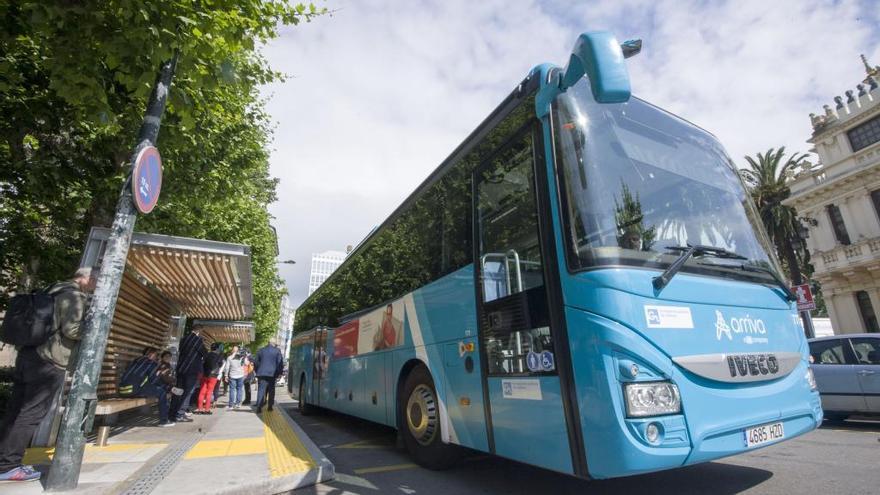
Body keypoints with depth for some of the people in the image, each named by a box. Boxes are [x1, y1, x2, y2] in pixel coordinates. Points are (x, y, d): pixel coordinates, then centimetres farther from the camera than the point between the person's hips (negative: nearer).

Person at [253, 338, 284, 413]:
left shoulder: (261, 350, 11)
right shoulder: (277, 351, 0)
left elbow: (256, 362, 15)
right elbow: (280, 363, -3)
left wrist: (257, 372, 23)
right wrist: (279, 373, 8)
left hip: (261, 374, 2)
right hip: (272, 374, -2)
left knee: (261, 390, 0)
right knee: (271, 391, 11)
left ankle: (259, 406, -9)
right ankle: (270, 406, 13)